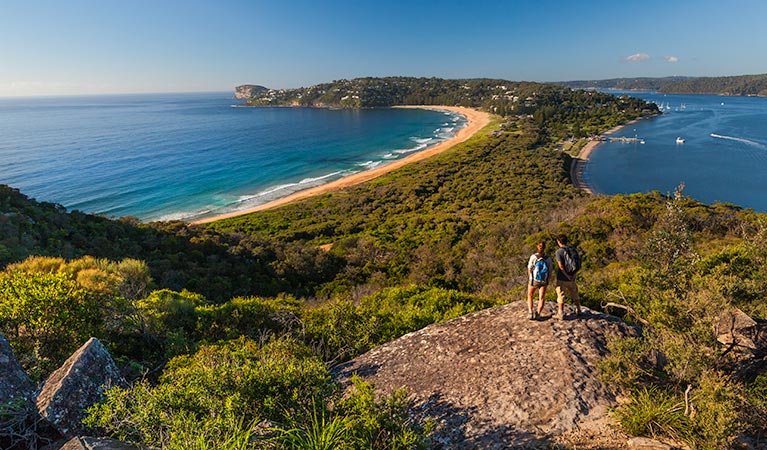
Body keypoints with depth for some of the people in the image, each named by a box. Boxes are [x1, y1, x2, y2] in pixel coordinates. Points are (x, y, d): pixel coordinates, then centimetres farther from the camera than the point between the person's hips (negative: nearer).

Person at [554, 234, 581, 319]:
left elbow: (560, 266, -23)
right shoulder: (573, 249, 3)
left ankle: (560, 314, 8)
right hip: (572, 279, 6)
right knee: (574, 295, 22)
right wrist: (574, 275, -8)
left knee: (561, 295, 5)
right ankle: (578, 311, 35)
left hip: (562, 278, -5)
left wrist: (567, 276, -15)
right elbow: (578, 264, -1)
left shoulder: (559, 252, -14)